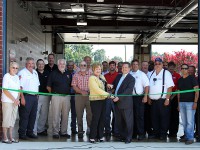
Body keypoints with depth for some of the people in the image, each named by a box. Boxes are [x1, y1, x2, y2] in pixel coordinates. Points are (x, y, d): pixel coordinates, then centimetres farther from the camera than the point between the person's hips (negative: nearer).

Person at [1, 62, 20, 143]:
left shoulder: (17, 77, 12)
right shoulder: (6, 76, -8)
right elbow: (5, 90, -13)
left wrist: (17, 99, -2)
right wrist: (14, 99, -14)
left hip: (15, 101, 7)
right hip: (7, 101, -7)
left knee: (13, 119, 9)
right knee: (6, 119, -3)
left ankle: (10, 137, 17)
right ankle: (5, 138, 5)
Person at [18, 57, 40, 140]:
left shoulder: (35, 72, 17)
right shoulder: (22, 73, -7)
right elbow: (20, 86, -14)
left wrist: (37, 95, 16)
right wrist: (22, 98, -19)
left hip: (35, 97, 8)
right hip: (26, 96, -7)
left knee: (33, 116, 10)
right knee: (24, 116, -5)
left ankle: (30, 132, 20)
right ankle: (22, 133, 1)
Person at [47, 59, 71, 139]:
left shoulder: (68, 74, 14)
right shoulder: (53, 73, 3)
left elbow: (71, 85, 20)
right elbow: (48, 86, 3)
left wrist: (69, 93, 9)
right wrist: (53, 93, -1)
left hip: (66, 96, 4)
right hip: (56, 96, -4)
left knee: (65, 115, 7)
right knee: (56, 115, -3)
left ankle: (64, 132, 16)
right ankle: (55, 132, 3)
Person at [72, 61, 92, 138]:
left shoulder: (91, 74, 6)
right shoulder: (76, 75, 8)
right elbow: (74, 86, 1)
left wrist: (88, 91, -11)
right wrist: (82, 91, -13)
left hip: (89, 96, 0)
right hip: (79, 96, 1)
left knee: (90, 114, -1)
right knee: (79, 114, 2)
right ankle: (80, 131, 8)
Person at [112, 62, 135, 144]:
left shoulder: (131, 78, -7)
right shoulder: (118, 76, 15)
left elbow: (128, 90, -17)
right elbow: (114, 85, 26)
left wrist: (119, 97, -22)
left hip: (126, 102, -7)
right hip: (117, 102, 7)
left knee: (128, 121, 1)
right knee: (119, 121, 13)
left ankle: (128, 137, 8)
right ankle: (122, 136, 24)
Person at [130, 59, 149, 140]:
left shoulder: (142, 74, 1)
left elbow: (146, 86, -4)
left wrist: (145, 96, -13)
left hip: (139, 97, -3)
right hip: (130, 97, 4)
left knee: (139, 116, -4)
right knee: (132, 116, 9)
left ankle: (141, 134, 2)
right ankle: (133, 133, 19)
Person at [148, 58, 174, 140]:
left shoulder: (166, 73, -4)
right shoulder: (151, 74, 14)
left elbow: (170, 87, -9)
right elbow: (149, 87, 18)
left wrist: (167, 99, -15)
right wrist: (149, 98, 12)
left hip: (163, 100, -5)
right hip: (153, 100, 5)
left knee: (164, 118, 0)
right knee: (154, 118, 10)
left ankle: (163, 134, 10)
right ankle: (156, 133, 21)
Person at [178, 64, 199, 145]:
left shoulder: (192, 78, -2)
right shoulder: (180, 80, 14)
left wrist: (195, 102, -14)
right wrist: (178, 103, 14)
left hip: (190, 102, -5)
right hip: (182, 102, 6)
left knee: (190, 121, -8)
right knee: (184, 122, 7)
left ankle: (190, 138, -3)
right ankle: (186, 136, 16)